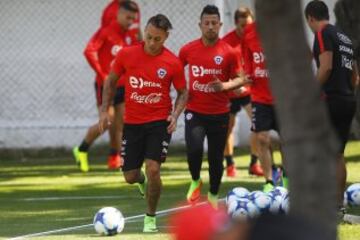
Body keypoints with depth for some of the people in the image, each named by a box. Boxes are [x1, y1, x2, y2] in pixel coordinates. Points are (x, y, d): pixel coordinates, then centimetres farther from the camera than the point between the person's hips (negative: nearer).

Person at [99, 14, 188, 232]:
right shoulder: (126, 55, -6)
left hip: (159, 123, -2)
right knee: (130, 176, 5)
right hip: (132, 123, 2)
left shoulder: (173, 63, -9)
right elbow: (111, 81, 9)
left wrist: (175, 115, -12)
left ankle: (151, 218, 4)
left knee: (153, 169, -17)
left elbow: (183, 92, 5)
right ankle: (143, 180, 45)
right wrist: (105, 110, 2)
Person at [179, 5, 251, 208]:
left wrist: (225, 86, -18)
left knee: (216, 157, 8)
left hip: (219, 113, 0)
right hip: (195, 111, 0)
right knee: (194, 149, -21)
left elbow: (241, 79, 0)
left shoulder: (229, 52, -5)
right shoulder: (188, 50, -1)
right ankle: (195, 182, 9)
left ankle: (214, 195, 30)